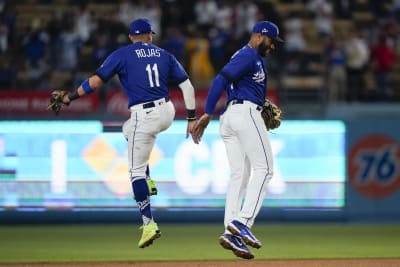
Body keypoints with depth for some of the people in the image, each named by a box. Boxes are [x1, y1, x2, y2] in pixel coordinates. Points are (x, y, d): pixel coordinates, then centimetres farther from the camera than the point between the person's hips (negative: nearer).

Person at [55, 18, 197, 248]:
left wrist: (70, 97, 6)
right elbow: (187, 85, 7)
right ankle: (146, 183, 25)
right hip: (167, 113, 6)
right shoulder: (165, 55, 13)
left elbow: (95, 81, -6)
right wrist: (192, 118, 9)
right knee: (129, 130, 35)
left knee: (136, 170, 0)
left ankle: (149, 224, -12)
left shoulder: (122, 55, 1)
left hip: (144, 116, -6)